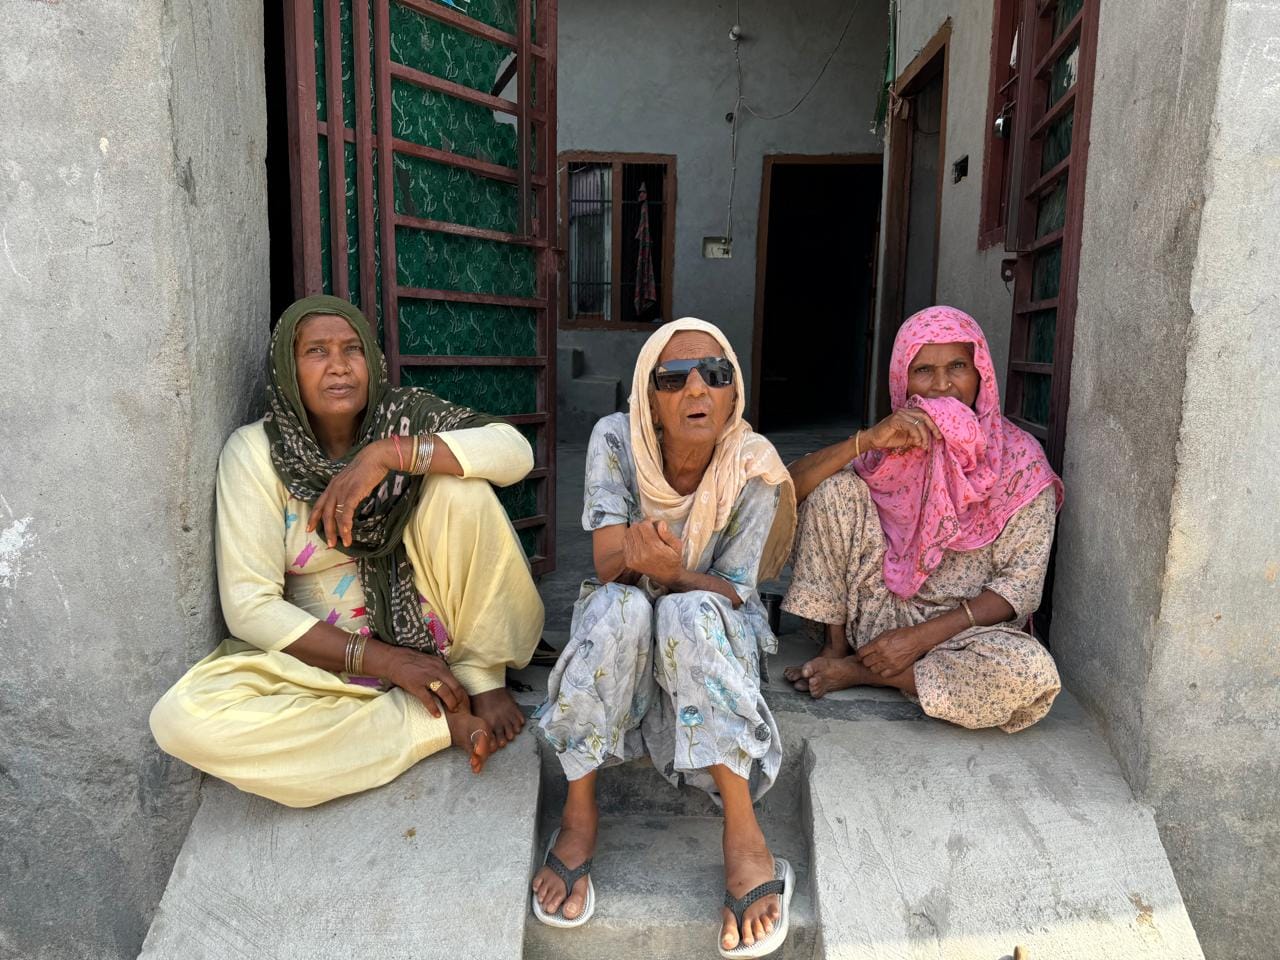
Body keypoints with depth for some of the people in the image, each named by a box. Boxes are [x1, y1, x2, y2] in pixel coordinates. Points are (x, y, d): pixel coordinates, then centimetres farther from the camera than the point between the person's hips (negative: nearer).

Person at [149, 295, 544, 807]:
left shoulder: (406, 414, -6)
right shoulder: (254, 450, -9)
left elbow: (515, 451, -22)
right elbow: (249, 606, -14)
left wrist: (388, 453, -31)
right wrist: (380, 659, -22)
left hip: (435, 630, 0)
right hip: (327, 656, 0)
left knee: (459, 482, -21)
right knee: (182, 718, -27)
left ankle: (483, 680, -12)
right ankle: (442, 723, -20)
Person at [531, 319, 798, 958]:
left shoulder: (755, 468, -17)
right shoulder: (616, 440, -16)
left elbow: (729, 590, -16)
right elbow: (607, 565, -20)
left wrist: (674, 572, -39)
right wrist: (635, 555, -45)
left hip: (713, 627, 0)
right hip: (623, 628, 1)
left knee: (688, 612, -36)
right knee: (617, 605, -35)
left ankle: (744, 836, -33)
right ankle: (579, 812, -21)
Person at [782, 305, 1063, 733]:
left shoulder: (1018, 460, -8)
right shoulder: (893, 443, 1)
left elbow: (1021, 585, -11)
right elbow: (791, 485, -10)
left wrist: (922, 636, -19)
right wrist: (866, 440, -25)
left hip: (962, 626, -1)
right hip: (878, 609, 2)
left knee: (1033, 673, -34)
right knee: (836, 487, -15)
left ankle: (860, 671, -15)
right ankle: (837, 645, -7)